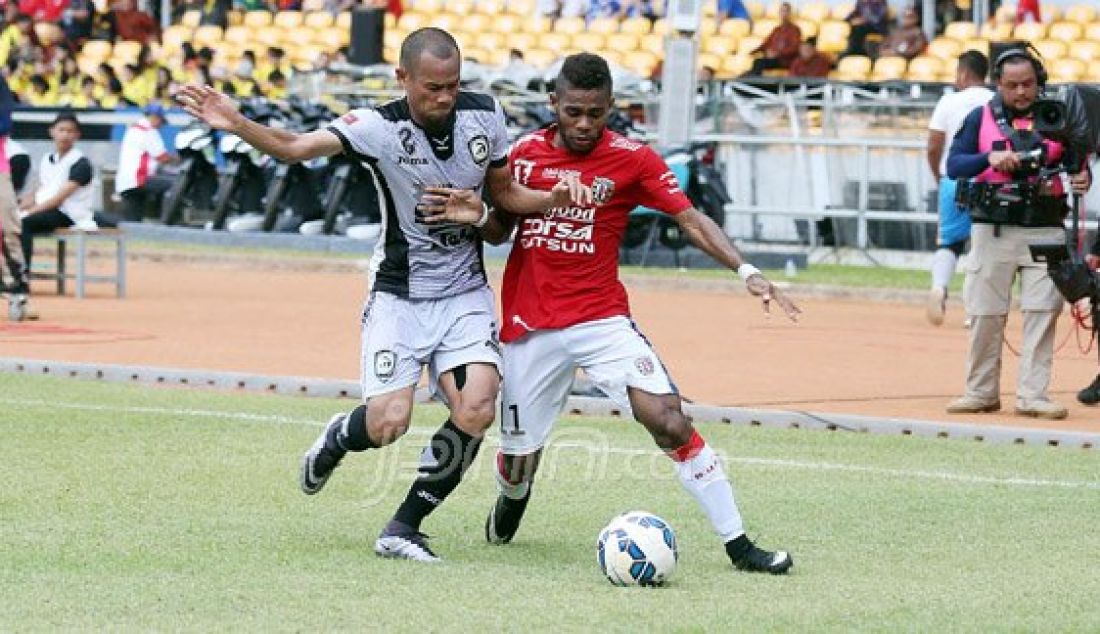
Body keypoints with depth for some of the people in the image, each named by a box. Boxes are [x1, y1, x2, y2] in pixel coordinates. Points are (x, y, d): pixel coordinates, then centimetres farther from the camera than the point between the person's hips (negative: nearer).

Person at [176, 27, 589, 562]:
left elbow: (504, 192, 10)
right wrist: (237, 124, -49)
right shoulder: (380, 127, -18)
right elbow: (295, 147, -31)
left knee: (475, 411, -16)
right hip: (399, 294, -3)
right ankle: (338, 438, 27)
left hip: (465, 294, 3)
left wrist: (555, 197, -9)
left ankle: (404, 528, 2)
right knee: (388, 424, -13)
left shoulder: (484, 115, -5)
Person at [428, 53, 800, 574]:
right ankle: (510, 504, 47)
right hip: (530, 329, 2)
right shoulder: (527, 153, 3)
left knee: (670, 421, -19)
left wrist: (746, 271, -21)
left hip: (602, 320, -2)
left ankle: (737, 543, -14)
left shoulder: (632, 159, -5)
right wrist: (474, 218, -8)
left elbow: (691, 221, -8)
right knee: (518, 458, 9)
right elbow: (501, 230, 15)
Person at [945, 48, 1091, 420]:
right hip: (992, 231, 0)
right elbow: (954, 165, -4)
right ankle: (981, 393, 14)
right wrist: (991, 158, -22)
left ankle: (1033, 395, -3)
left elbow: (1077, 161, 11)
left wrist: (1082, 178, -13)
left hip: (1045, 231, 1)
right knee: (985, 314, 3)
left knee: (1042, 312, -5)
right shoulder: (981, 118, 4)